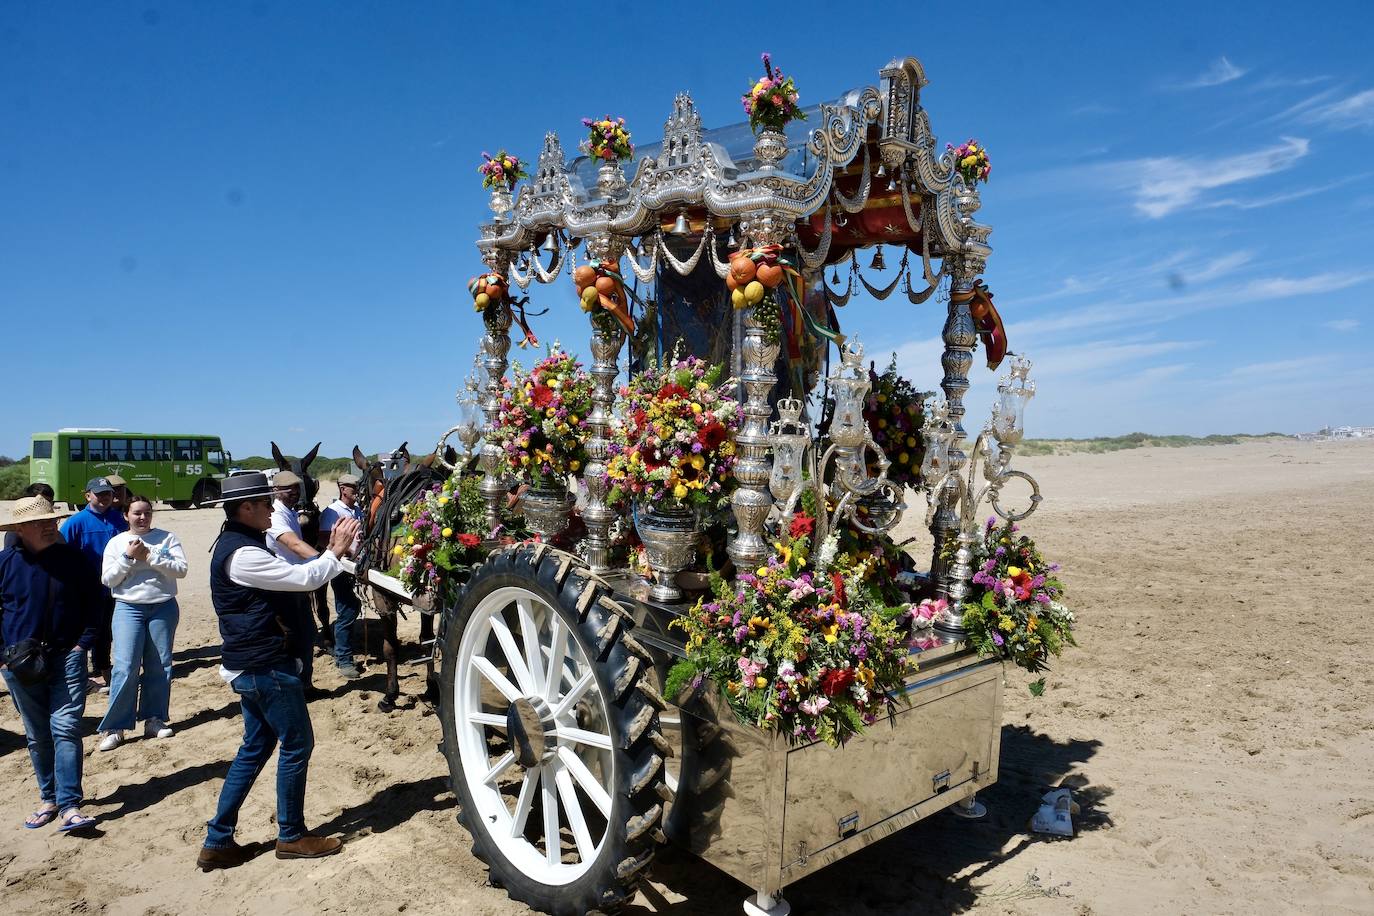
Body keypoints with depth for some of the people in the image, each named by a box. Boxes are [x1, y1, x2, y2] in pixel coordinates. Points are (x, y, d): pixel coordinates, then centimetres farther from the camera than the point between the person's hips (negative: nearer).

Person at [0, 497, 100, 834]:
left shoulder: (71, 557, -1)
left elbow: (92, 601, 7)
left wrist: (83, 642, -1)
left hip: (67, 656, -1)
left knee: (66, 728, -8)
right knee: (37, 735, 11)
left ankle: (69, 805, -7)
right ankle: (48, 798, 25)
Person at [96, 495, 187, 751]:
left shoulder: (167, 538, 3)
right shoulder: (116, 542, 5)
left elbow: (181, 569, -8)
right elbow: (107, 579, 0)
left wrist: (150, 557, -15)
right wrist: (128, 556, -11)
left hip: (164, 607, 1)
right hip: (129, 608, -1)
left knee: (159, 667, 6)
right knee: (125, 668, -8)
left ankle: (154, 719, 17)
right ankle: (114, 727, 1)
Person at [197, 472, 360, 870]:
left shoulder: (241, 546, 13)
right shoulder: (242, 553, -21)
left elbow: (291, 574, 16)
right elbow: (303, 578, -24)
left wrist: (330, 552, 6)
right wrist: (336, 552, -9)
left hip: (254, 665, 11)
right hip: (266, 667, -11)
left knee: (256, 746, 17)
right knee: (296, 745, 2)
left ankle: (218, 841, 23)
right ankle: (292, 836, 16)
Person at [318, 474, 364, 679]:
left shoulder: (358, 511, 11)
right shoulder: (332, 511, -9)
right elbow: (323, 540, -15)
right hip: (342, 568, -7)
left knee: (353, 609, 14)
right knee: (346, 613, -5)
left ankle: (341, 652, 30)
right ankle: (344, 660, 4)